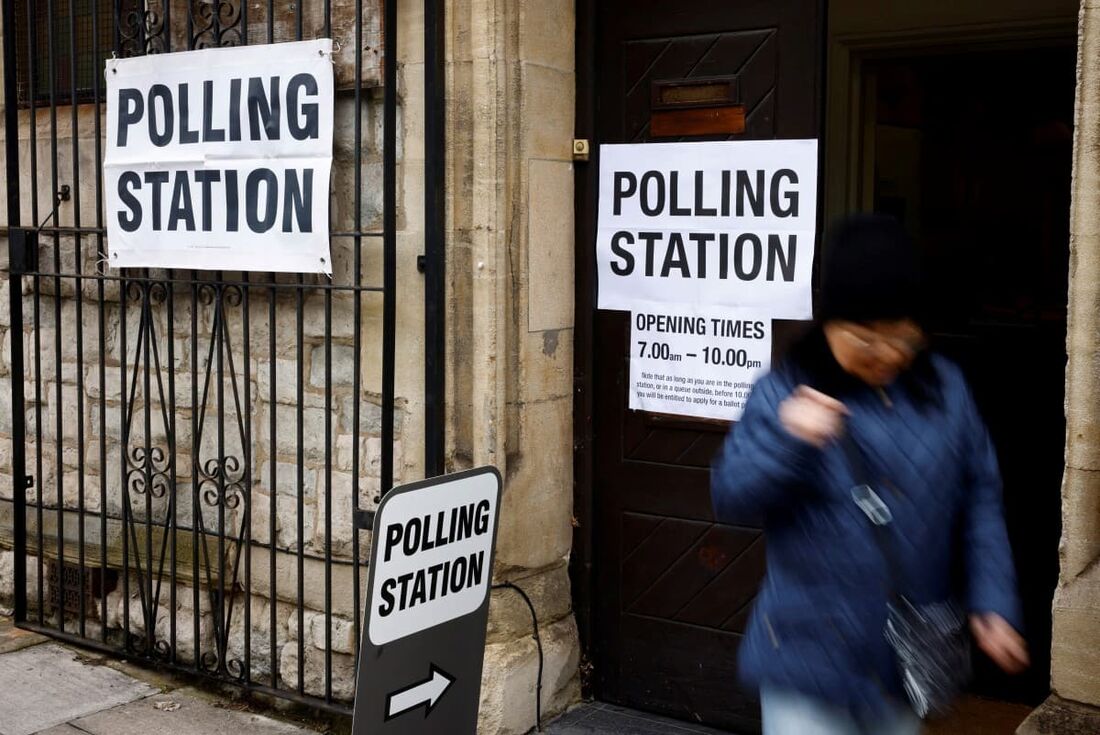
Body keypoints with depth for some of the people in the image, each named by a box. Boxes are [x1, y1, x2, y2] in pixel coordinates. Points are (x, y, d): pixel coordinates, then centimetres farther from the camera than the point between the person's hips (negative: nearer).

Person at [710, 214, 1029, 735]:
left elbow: (979, 502, 5)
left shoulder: (944, 390, -1)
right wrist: (786, 442, -27)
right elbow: (729, 499, -11)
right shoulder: (785, 392, -10)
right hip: (810, 651, -4)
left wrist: (992, 604, -1)